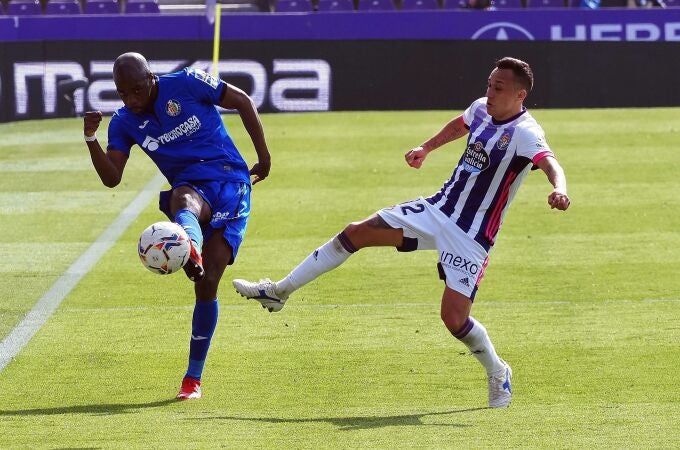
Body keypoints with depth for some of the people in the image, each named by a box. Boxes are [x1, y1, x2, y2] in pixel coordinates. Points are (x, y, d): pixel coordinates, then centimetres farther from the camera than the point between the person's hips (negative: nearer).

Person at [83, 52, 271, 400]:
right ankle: (191, 253, -76)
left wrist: (263, 155, 5)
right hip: (190, 186, 2)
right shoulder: (124, 123, 4)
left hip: (230, 181, -2)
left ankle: (193, 378, -10)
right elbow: (111, 178, -1)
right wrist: (91, 139, -17)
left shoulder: (186, 84, -6)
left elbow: (242, 101, 3)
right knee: (183, 200, -40)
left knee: (206, 284, -13)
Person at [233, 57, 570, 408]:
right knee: (356, 233, 1)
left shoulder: (524, 133, -23)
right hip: (439, 208, 7)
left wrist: (559, 190, -64)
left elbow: (550, 163, -44)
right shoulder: (481, 109, 0)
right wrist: (426, 148, 26)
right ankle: (278, 292, 13)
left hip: (470, 236, -7)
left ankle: (498, 374, 15)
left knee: (454, 316, -16)